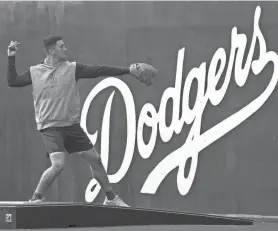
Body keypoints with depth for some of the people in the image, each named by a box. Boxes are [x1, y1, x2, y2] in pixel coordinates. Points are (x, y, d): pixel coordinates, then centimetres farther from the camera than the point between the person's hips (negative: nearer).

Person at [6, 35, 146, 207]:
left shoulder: (72, 68, 1)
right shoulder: (35, 72, 1)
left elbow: (99, 70, -4)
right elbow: (12, 82, 12)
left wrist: (127, 70, -11)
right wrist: (11, 58, 5)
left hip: (72, 125, 3)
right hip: (50, 127, -3)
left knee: (95, 159, 6)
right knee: (58, 164, -23)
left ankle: (111, 197, 22)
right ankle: (36, 198, -6)